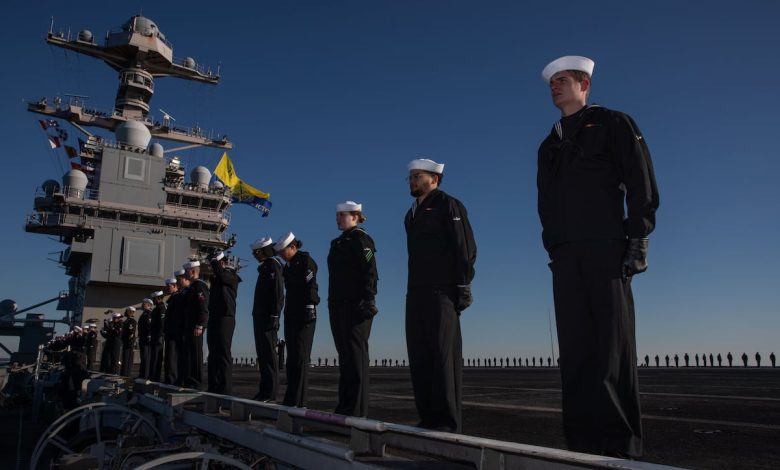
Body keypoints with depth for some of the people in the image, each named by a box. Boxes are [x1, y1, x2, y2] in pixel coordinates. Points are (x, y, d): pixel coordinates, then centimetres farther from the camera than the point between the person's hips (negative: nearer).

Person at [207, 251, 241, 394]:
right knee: (213, 354, 9)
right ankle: (214, 386, 14)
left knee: (223, 353, -11)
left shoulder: (231, 277, -3)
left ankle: (225, 388, -11)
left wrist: (215, 262, -2)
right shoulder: (216, 279, 21)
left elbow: (220, 274, -20)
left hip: (225, 318, -8)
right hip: (214, 319, 8)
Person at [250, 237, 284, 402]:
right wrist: (258, 316, 18)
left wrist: (274, 316, -22)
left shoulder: (273, 266, -9)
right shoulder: (265, 267, 21)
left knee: (269, 354, -8)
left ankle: (270, 393, -6)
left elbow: (278, 294, -18)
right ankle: (265, 391, 16)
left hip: (268, 319, -10)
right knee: (263, 354, 11)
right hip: (260, 317, 10)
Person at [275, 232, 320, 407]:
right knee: (292, 357, 8)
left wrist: (309, 308, -21)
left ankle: (298, 400, -9)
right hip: (291, 315, 9)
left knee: (300, 356, -9)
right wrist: (287, 313, 15)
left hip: (304, 314, -9)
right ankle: (291, 398, 12)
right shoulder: (288, 266, 19)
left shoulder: (306, 261, -5)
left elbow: (311, 286, -14)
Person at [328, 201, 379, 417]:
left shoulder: (361, 239, -4)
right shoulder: (337, 243, 20)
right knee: (345, 353, 9)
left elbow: (370, 272, -13)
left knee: (355, 352, -8)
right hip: (338, 304, 8)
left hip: (355, 304, -8)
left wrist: (367, 300, -21)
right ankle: (345, 405, 15)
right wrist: (332, 302, 16)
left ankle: (357, 409, -5)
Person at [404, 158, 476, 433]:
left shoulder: (448, 205, 3)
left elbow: (465, 248, -6)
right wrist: (413, 292, 12)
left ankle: (447, 422, -4)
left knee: (444, 355, -7)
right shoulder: (413, 213, 24)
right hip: (416, 294, 7)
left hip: (442, 292, -7)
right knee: (419, 357, 5)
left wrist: (462, 286, -14)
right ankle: (428, 418, 11)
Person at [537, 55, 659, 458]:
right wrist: (553, 248, 7)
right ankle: (585, 440, 4)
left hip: (606, 250, -5)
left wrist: (637, 239, -9)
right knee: (575, 348, 0)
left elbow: (642, 184, 0)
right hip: (565, 257, 5)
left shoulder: (611, 124, 8)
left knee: (613, 346, -6)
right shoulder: (549, 145, 23)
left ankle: (622, 443, -1)